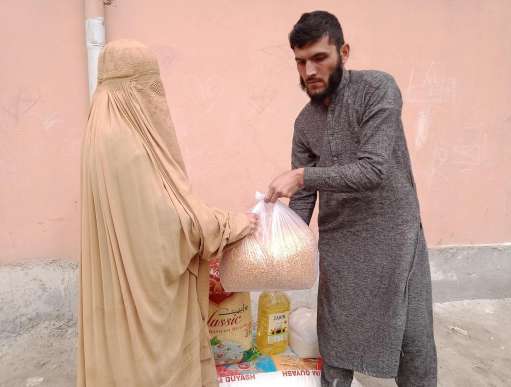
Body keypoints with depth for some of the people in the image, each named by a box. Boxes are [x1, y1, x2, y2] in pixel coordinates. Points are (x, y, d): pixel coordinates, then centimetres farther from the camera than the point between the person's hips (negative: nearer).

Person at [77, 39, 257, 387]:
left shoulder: (113, 134, 6)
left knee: (138, 352, 23)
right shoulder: (127, 146, -25)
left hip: (134, 276, 9)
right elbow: (170, 218, -24)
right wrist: (234, 224, -12)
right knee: (152, 358, 9)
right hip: (145, 283, -9)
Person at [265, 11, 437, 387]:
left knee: (413, 338, 9)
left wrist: (302, 175, -27)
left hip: (392, 234, -3)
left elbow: (374, 169, -23)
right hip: (338, 241, 4)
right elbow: (303, 197, 5)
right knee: (335, 335, 12)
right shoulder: (304, 122, 4)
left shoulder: (377, 88, -12)